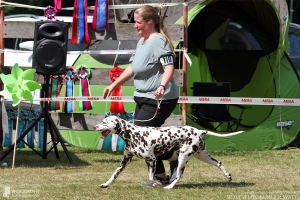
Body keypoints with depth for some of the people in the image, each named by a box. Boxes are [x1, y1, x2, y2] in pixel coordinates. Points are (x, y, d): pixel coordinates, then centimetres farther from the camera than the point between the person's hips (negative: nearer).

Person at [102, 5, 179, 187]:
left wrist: (162, 86, -43)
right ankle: (160, 177, 15)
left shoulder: (159, 41, -16)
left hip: (160, 99, -10)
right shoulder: (141, 42, 14)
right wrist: (114, 85, 25)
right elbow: (132, 69, 25)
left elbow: (169, 67, -27)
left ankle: (175, 158, 4)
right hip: (144, 98, 10)